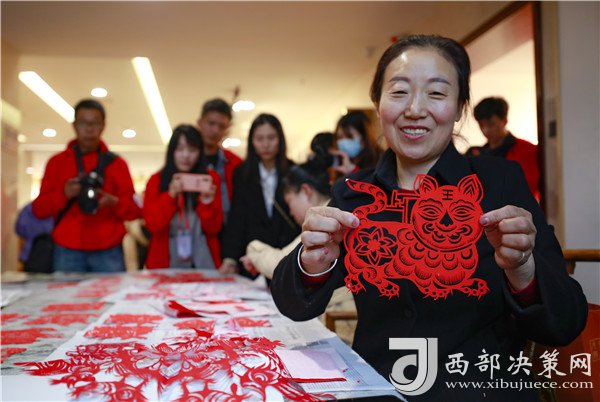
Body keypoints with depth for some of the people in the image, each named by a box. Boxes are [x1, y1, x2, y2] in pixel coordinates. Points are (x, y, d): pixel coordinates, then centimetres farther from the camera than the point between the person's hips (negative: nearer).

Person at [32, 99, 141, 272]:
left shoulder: (117, 163, 9)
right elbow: (39, 209, 7)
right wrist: (63, 194, -11)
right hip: (67, 252, 0)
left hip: (108, 253, 0)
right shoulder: (56, 162, 10)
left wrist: (114, 202, -14)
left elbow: (134, 210, 6)